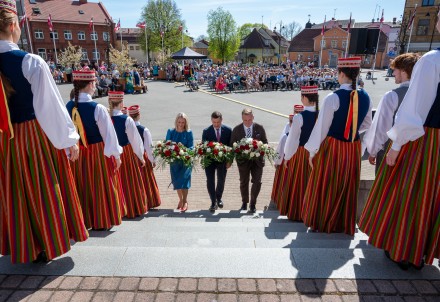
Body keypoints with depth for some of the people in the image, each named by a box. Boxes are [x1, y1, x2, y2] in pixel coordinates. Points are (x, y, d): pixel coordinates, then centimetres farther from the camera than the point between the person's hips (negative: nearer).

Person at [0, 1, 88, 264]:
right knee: (44, 191, 11)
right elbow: (51, 104, -14)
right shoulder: (31, 62, -17)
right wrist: (70, 139, -5)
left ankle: (22, 248, 35)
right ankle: (49, 244, 27)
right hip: (37, 136, -4)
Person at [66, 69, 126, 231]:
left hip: (77, 153, 5)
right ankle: (103, 220, 20)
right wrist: (116, 155, -5)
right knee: (101, 187, 9)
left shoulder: (68, 107, -4)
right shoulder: (98, 108, -18)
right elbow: (109, 133, -14)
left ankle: (84, 220, 30)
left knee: (82, 187, 17)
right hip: (98, 152, -4)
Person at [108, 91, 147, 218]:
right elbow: (135, 140, -10)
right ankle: (134, 209, 21)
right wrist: (141, 157, 2)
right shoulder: (127, 120, -15)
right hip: (126, 154, -3)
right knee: (130, 182, 10)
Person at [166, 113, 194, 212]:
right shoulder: (170, 132, 4)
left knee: (184, 179, -13)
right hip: (174, 160, 3)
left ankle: (185, 201, -3)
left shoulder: (189, 133, -2)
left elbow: (191, 147, -5)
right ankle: (181, 199, 26)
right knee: (176, 181, 8)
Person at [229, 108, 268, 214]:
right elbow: (232, 145, 1)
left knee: (257, 182, -2)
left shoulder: (260, 128, -2)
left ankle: (253, 204, 15)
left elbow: (265, 143, 6)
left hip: (257, 159, 0)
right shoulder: (236, 130, -4)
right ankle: (244, 203, 30)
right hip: (243, 160, 0)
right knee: (243, 183, 11)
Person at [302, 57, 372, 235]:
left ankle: (322, 222, 24)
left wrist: (312, 151, -6)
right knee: (347, 187, 17)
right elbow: (366, 124, 11)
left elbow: (321, 127, -14)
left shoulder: (333, 98, -18)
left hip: (332, 147, -5)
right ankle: (344, 224, 30)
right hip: (354, 148, 5)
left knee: (326, 186, 11)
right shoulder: (365, 97, -1)